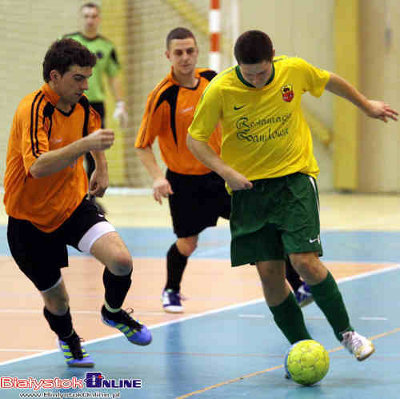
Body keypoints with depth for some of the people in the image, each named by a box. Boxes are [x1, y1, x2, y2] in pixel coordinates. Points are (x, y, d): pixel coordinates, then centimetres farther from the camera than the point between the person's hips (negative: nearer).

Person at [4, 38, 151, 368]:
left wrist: (101, 167, 19)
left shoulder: (80, 104, -3)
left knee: (121, 260, -20)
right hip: (31, 219, -5)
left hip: (75, 205, 5)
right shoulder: (34, 110, -25)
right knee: (55, 299, 7)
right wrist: (84, 144, -50)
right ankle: (68, 339, 43)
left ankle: (113, 311, 12)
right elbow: (37, 167, -41)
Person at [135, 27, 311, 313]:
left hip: (220, 173, 4)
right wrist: (157, 178, -25)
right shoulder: (162, 96, -19)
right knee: (187, 244, 6)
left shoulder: (210, 78, -4)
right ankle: (171, 292, 36)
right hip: (185, 181, -4)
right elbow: (143, 145, -13)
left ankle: (298, 286, -1)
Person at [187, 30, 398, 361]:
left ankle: (345, 332, 5)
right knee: (269, 273, -3)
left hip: (295, 177, -1)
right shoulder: (219, 91, -14)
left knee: (305, 261, -15)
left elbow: (330, 82, 11)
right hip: (248, 186, 1)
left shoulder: (295, 70, -10)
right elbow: (195, 139, -4)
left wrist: (367, 105, 26)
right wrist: (226, 171, -19)